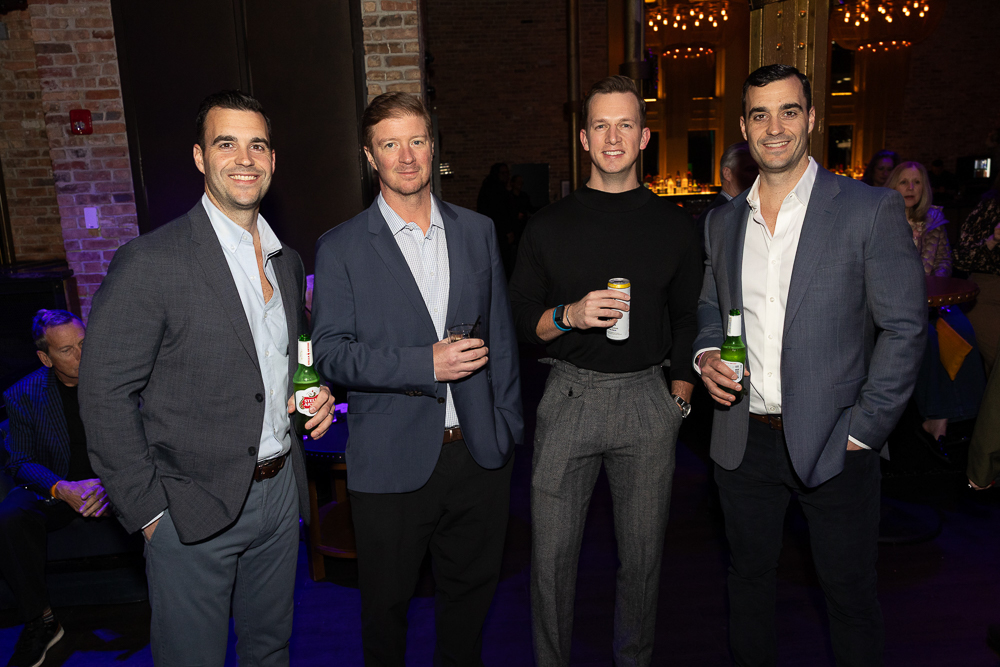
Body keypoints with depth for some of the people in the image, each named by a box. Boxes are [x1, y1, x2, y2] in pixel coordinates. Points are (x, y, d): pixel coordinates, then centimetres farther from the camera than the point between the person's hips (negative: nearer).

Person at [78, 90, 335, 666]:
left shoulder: (288, 261, 6)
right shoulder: (150, 262, -15)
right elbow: (104, 392, -14)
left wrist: (317, 394, -1)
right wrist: (148, 509, -13)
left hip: (281, 490, 6)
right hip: (193, 510, -5)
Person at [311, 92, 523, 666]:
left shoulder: (477, 231, 6)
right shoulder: (341, 247, -4)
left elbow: (501, 335, 9)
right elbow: (331, 353, -9)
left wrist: (507, 426, 6)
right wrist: (425, 363, -21)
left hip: (479, 455, 3)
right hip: (392, 462, -3)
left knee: (472, 592, 20)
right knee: (387, 603, 15)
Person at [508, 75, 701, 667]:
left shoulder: (673, 225, 6)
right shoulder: (550, 225, 4)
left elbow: (689, 319, 11)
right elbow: (522, 317, 5)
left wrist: (680, 397, 3)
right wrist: (568, 316, -15)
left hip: (647, 399, 1)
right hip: (569, 396, 0)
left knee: (643, 552, 12)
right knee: (552, 553, 6)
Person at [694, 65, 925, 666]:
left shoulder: (871, 210, -7)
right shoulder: (725, 221, 7)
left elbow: (905, 329, -8)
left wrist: (863, 431, -12)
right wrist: (707, 355, -4)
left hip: (832, 443, -4)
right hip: (744, 441, 4)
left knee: (851, 594, 12)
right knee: (749, 576, 20)